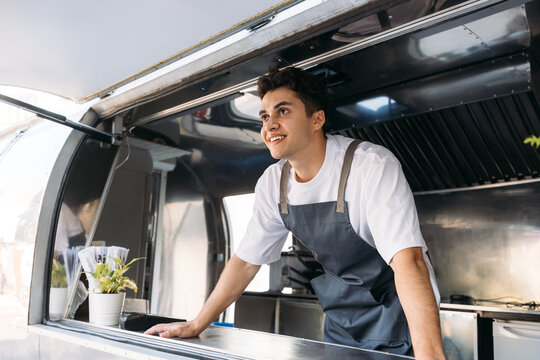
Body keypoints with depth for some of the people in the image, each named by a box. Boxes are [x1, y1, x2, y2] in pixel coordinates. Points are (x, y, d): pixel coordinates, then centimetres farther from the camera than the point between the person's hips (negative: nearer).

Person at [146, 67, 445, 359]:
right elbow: (246, 261, 3)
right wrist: (196, 325, 3)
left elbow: (408, 261, -34)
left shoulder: (373, 166, -25)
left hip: (397, 322, -5)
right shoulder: (272, 183, -6)